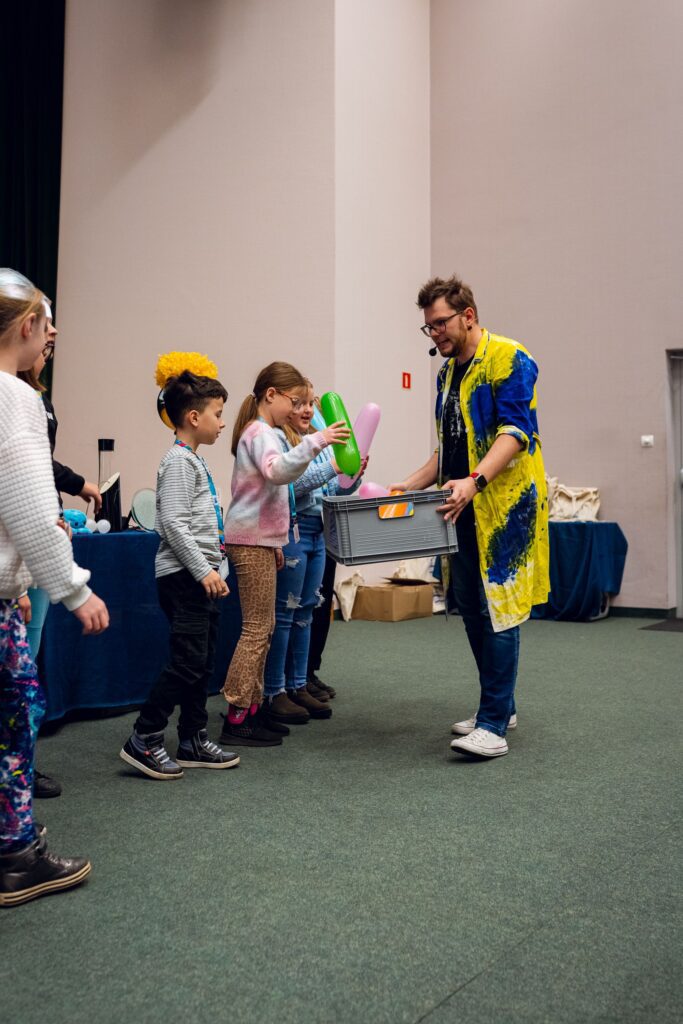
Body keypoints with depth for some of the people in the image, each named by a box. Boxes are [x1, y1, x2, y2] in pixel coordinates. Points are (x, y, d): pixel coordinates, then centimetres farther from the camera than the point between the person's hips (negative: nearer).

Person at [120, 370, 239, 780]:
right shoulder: (179, 461, -12)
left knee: (204, 661, 12)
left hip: (202, 575, 10)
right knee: (188, 662, -9)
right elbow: (173, 524, -20)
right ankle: (144, 740, 0)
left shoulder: (196, 460, 17)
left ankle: (194, 740, 20)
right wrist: (204, 570, -20)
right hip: (183, 576, -10)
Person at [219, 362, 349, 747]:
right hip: (251, 542, -11)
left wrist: (274, 543, 28)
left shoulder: (263, 432, 21)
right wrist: (314, 442, -45)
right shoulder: (260, 433, -12)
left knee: (263, 629, 13)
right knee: (256, 630, -8)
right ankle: (236, 719, -3)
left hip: (259, 540, 11)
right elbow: (276, 470, -34)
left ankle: (252, 709, 19)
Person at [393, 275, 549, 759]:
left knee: (499, 609, -8)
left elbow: (515, 432, -18)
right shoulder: (448, 372, 18)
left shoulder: (508, 359, -7)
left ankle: (493, 726, -4)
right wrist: (413, 484, 12)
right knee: (472, 608, 11)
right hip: (463, 509, 9)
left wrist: (474, 480, -31)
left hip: (505, 505, -9)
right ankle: (501, 706, 24)